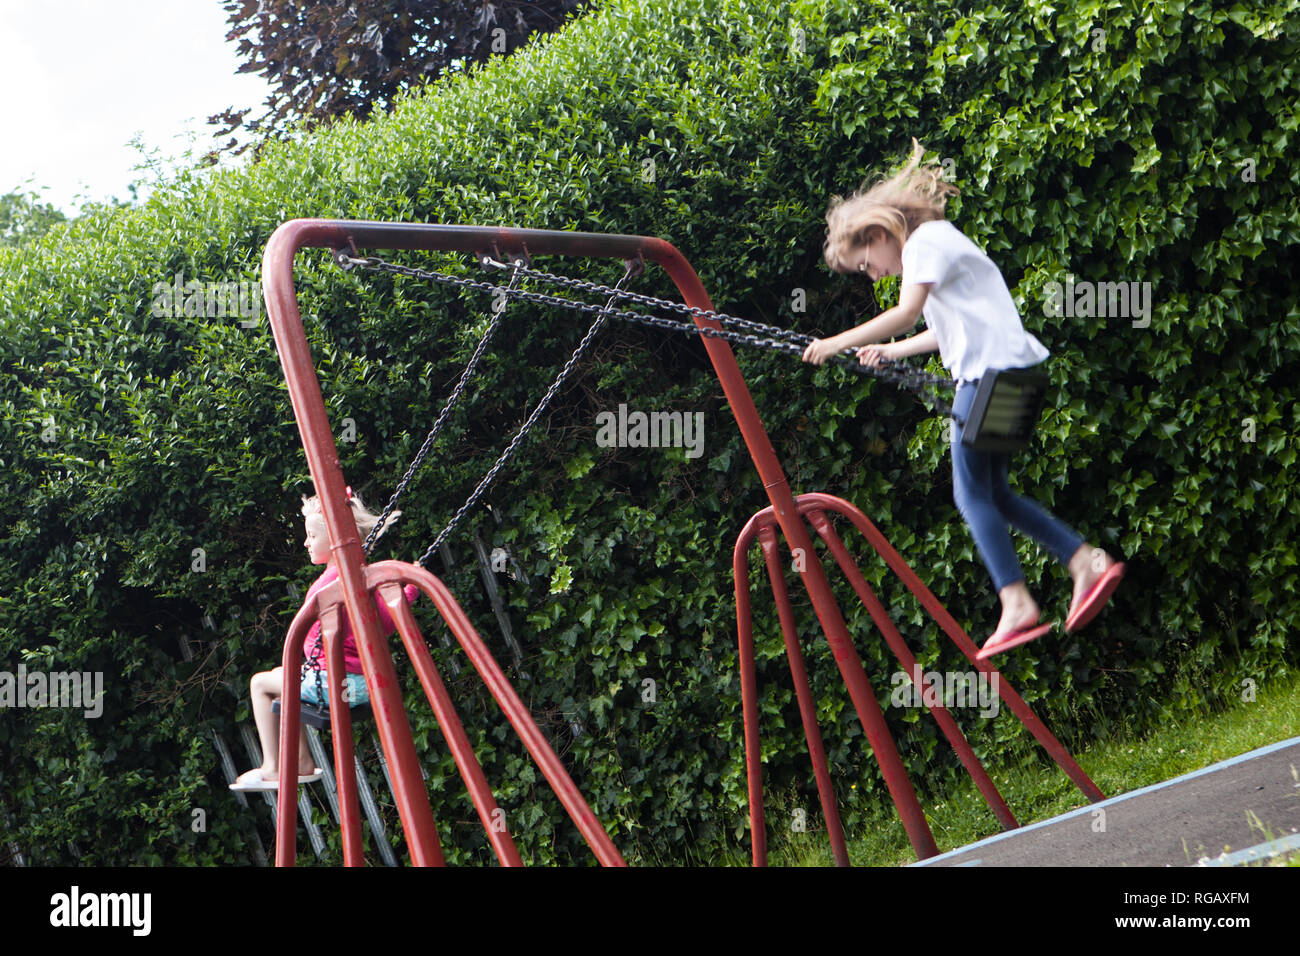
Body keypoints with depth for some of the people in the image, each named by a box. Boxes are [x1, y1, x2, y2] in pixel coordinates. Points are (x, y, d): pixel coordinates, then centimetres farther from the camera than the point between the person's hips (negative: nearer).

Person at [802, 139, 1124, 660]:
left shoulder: (926, 241, -6)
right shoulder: (937, 242, 25)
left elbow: (906, 313, -17)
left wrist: (839, 342, -11)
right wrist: (891, 351, 37)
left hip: (993, 371, -10)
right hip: (996, 373, 10)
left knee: (972, 492, -6)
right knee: (992, 492, 12)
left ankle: (1016, 603, -10)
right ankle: (1088, 562, 6)